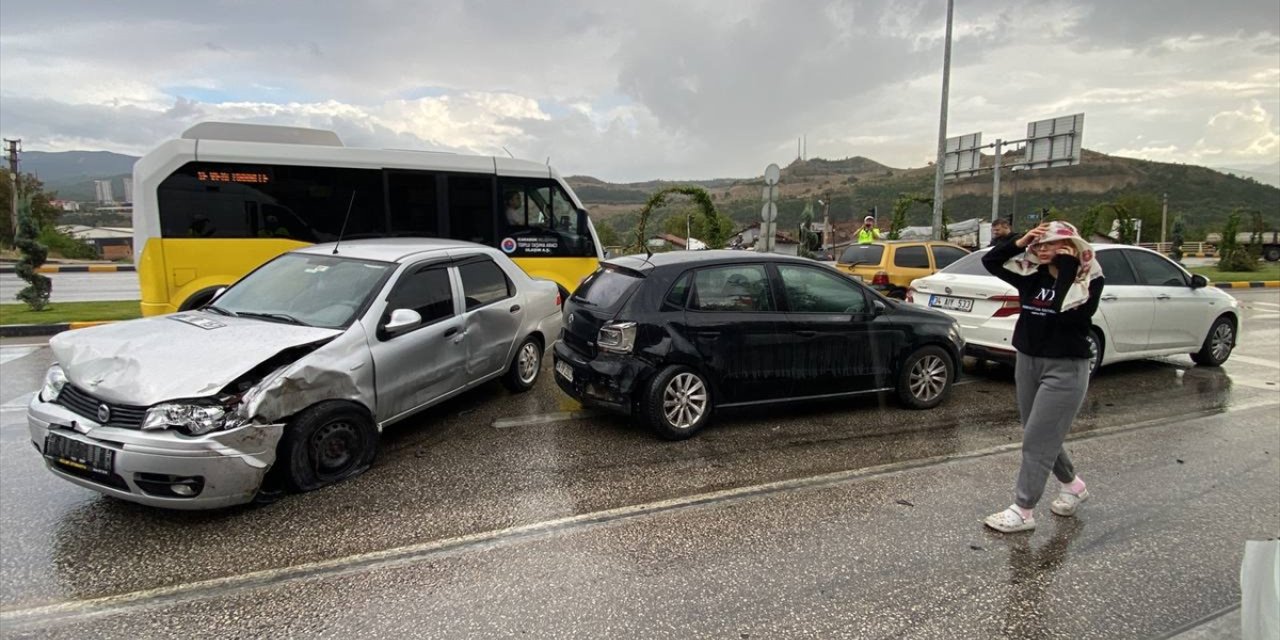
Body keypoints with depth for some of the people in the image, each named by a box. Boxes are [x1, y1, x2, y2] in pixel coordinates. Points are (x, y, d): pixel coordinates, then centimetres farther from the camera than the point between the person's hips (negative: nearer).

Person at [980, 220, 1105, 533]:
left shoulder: (1089, 281, -10)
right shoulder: (1032, 276, 2)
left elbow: (1071, 313, -27)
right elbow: (990, 261, 1)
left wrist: (1067, 270, -21)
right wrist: (1020, 242, -11)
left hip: (1065, 369, -6)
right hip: (1027, 362, 6)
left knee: (1037, 440, -4)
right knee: (1044, 437, 18)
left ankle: (1023, 511, 5)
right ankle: (1073, 485, 42)